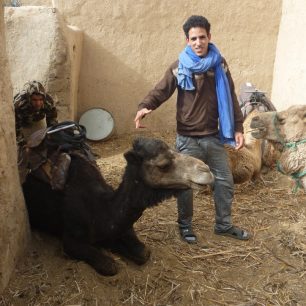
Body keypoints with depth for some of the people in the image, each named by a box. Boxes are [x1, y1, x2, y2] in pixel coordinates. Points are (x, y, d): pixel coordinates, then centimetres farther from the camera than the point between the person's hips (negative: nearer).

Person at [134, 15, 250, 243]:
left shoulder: (219, 64, 3)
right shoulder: (179, 68, -6)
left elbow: (231, 98, 7)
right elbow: (160, 92, -9)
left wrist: (238, 127, 3)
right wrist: (144, 107, -30)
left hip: (214, 136, 4)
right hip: (188, 138, -3)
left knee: (225, 181, 13)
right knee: (185, 184, 7)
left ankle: (224, 224, 33)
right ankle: (185, 225, 29)